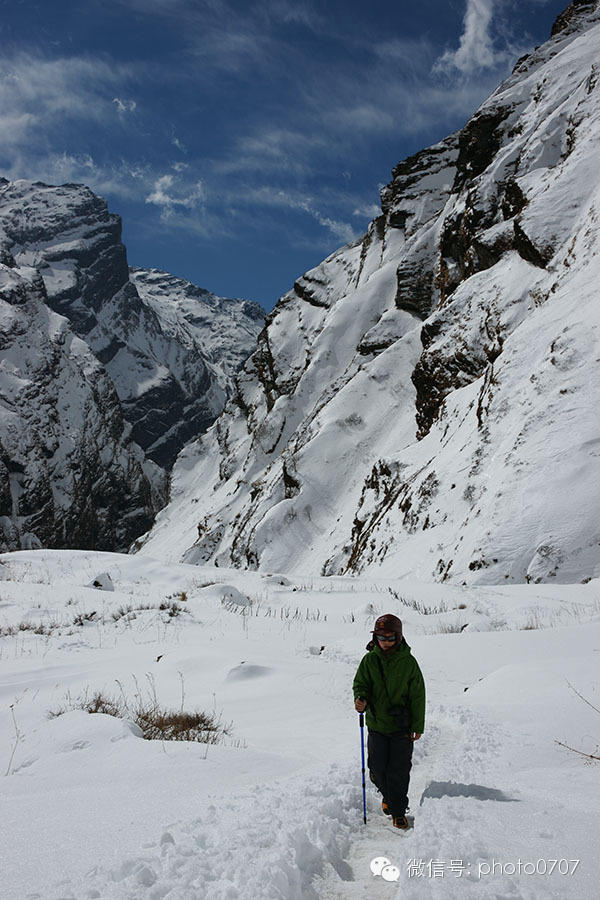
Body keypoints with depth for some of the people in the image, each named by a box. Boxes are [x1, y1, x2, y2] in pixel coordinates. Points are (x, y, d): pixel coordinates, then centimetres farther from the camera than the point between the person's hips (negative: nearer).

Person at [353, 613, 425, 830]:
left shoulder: (408, 662, -6)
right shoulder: (370, 660, -3)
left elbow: (418, 696, -1)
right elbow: (361, 684, 4)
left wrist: (418, 726, -1)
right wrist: (361, 699, -20)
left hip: (402, 727, -2)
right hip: (376, 724, 2)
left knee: (399, 771, 1)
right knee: (378, 768, 9)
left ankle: (398, 811, 17)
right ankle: (387, 795, 37)